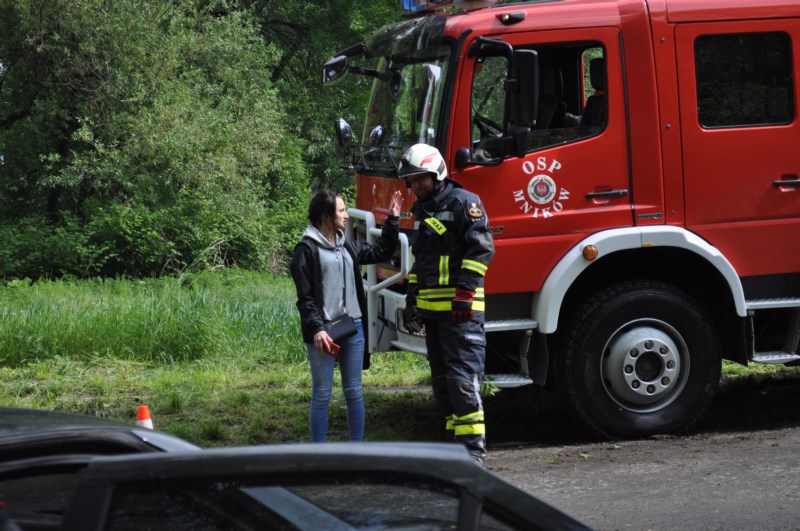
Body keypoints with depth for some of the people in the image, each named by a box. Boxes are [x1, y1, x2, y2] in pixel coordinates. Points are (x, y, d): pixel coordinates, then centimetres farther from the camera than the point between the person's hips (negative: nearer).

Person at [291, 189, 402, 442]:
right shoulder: (307, 249, -7)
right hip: (323, 331, -6)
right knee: (322, 395, -1)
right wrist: (316, 329, -20)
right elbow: (305, 296, -11)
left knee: (354, 392, 10)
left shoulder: (347, 245, 12)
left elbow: (381, 251, 26)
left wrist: (393, 220, 20)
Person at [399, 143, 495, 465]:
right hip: (432, 309, 9)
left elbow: (482, 247, -15)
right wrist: (412, 297, 24)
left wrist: (466, 290, -20)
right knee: (442, 381, 10)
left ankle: (474, 448, -12)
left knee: (462, 378, -13)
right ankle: (455, 442, 16)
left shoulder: (463, 202, -7)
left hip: (460, 309, -9)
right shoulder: (422, 210, 20)